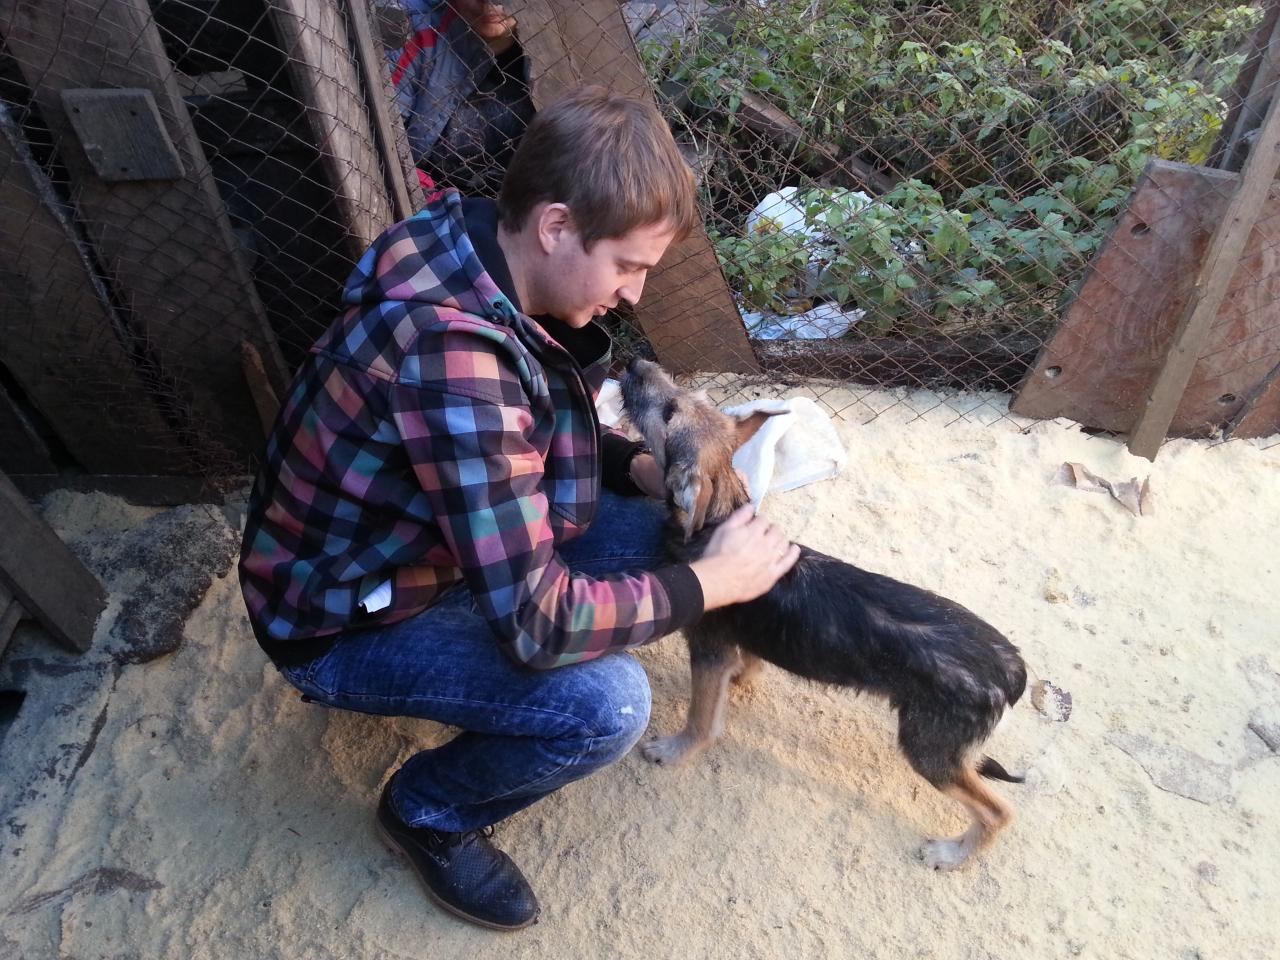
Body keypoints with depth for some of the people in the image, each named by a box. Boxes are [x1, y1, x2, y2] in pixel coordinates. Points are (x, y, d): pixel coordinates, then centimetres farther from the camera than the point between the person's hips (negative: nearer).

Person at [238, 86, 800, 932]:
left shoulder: (486, 267, -10)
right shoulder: (453, 350, -37)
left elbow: (542, 427, 9)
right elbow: (534, 623, -35)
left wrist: (642, 466, -8)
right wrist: (714, 581, -22)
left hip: (440, 537, 8)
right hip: (345, 620, -8)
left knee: (655, 534, -1)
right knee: (607, 704, -24)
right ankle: (428, 811, 6)